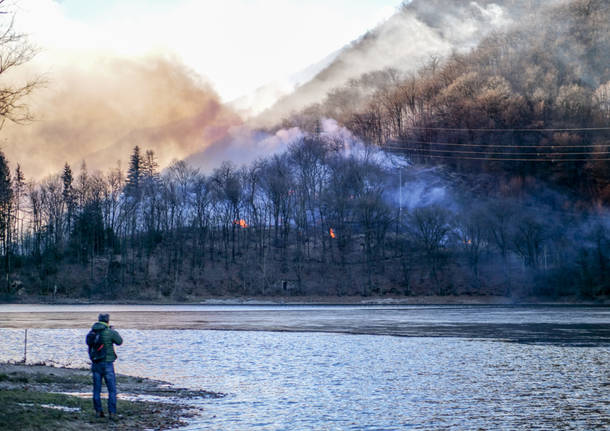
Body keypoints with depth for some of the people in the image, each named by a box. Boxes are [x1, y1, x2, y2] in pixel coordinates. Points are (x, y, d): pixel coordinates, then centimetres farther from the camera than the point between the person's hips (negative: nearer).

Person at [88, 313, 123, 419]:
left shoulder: (91, 332, 0)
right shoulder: (110, 332, -12)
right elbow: (119, 342, 3)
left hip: (95, 364, 4)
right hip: (107, 363, -4)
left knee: (97, 389, 12)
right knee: (112, 390, 3)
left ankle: (98, 411, 14)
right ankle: (112, 412, -2)